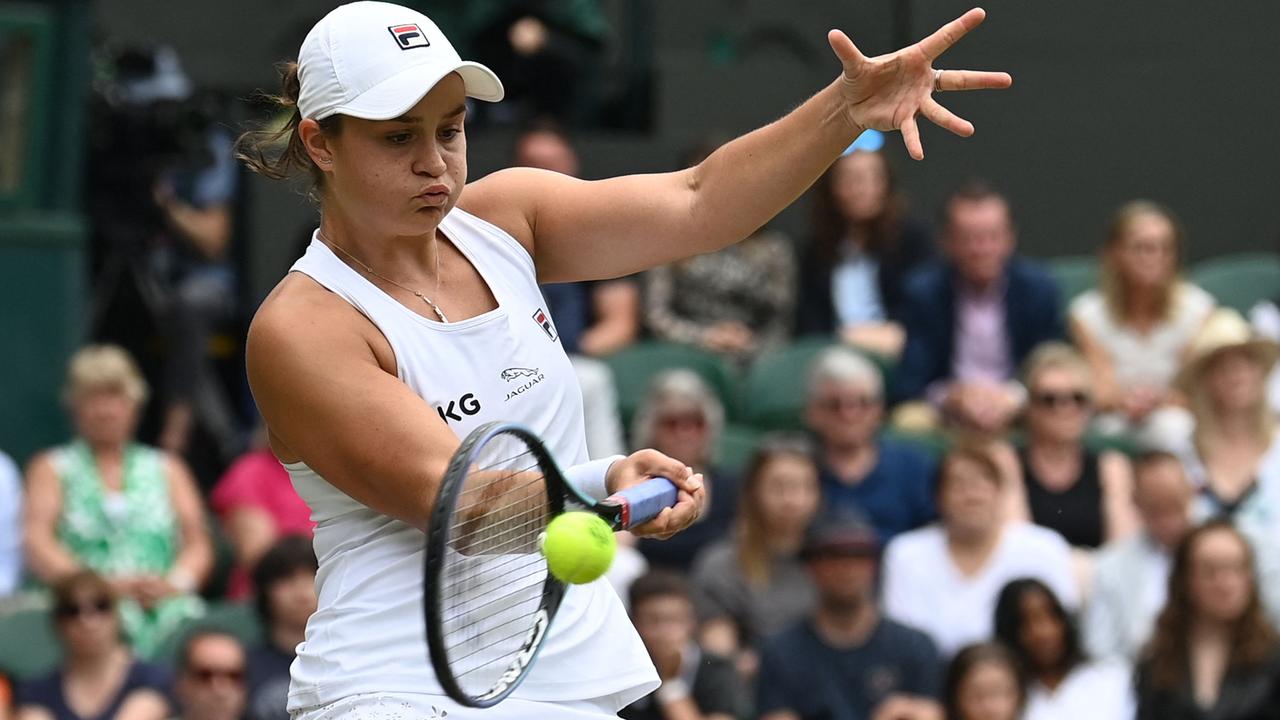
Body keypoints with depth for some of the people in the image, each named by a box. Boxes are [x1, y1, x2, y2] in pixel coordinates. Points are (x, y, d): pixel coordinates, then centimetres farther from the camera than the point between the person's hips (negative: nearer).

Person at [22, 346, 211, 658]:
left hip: (166, 607, 2)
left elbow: (198, 544, 16)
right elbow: (38, 549, 3)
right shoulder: (52, 469, 19)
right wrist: (106, 585, -13)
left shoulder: (166, 469, 27)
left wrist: (176, 582, -8)